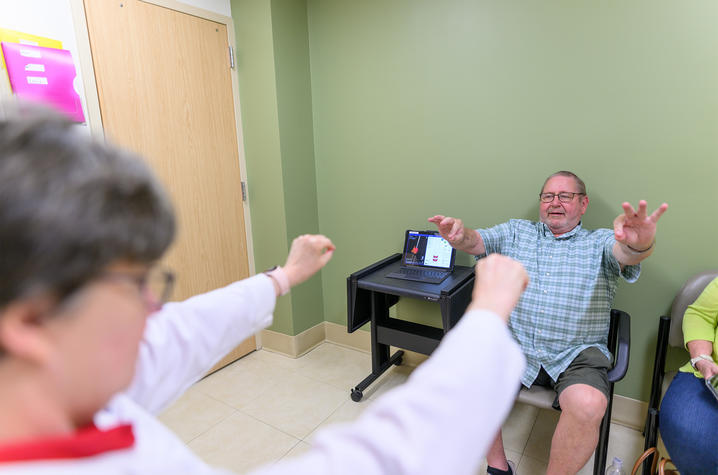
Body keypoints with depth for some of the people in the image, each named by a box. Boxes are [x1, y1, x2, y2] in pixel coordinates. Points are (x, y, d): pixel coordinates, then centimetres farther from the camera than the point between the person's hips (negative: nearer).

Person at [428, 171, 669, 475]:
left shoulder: (601, 242, 9)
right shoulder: (516, 232, 14)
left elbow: (627, 253, -14)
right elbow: (476, 242, -1)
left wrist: (640, 243, -40)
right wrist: (459, 234, -27)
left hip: (576, 355, -1)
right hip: (514, 345, 2)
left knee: (587, 405, -30)